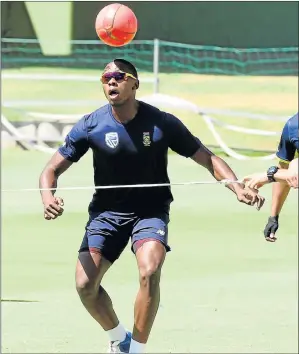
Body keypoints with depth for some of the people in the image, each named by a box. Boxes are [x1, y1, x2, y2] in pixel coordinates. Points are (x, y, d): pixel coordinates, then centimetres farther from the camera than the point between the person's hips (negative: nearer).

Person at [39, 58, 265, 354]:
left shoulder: (161, 123, -11)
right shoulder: (91, 125, -9)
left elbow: (206, 158, -4)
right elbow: (53, 169, -5)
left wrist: (237, 188, -21)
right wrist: (48, 198, -28)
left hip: (151, 210, -2)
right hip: (107, 210, 2)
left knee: (150, 272, -29)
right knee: (85, 284, -11)